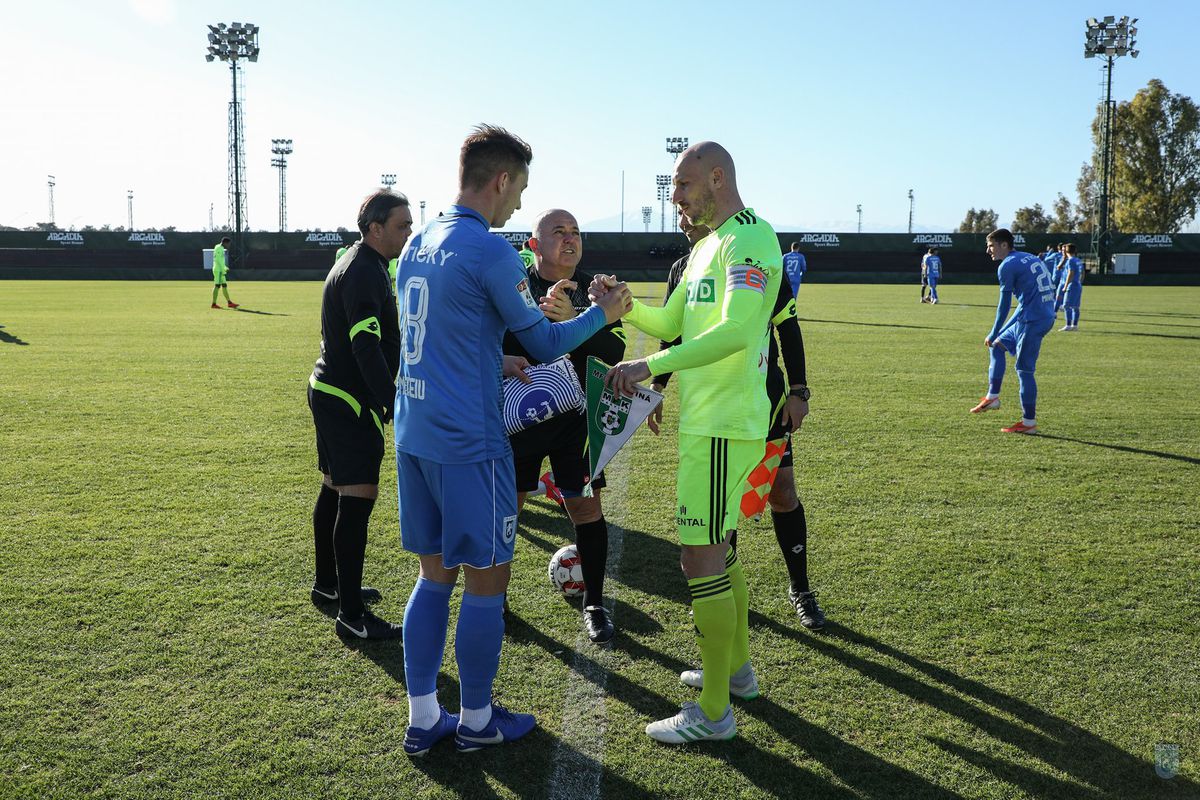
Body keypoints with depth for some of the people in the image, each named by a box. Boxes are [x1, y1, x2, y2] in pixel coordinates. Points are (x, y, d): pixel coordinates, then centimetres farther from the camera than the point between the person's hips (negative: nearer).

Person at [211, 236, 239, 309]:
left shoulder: (221, 249, 19)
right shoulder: (219, 248, -12)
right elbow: (219, 261, -20)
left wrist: (225, 268, 17)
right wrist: (223, 270, -20)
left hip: (220, 271, 10)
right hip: (218, 270, -10)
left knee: (224, 286, 9)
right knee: (217, 286, -8)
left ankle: (229, 302, 11)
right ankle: (214, 304, -7)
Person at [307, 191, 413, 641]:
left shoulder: (361, 265, 16)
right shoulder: (362, 272, -18)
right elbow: (367, 347, -29)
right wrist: (395, 405, -34)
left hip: (330, 393, 11)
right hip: (350, 401, -11)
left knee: (334, 491, 19)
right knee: (358, 498, -10)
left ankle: (328, 585, 35)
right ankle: (351, 617, -6)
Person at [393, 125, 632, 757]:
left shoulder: (417, 244, 11)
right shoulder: (489, 251, -14)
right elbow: (545, 344, -6)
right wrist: (603, 314, 8)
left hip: (413, 437, 8)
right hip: (468, 445, -8)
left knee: (434, 575, 16)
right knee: (485, 581, 6)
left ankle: (422, 719, 23)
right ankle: (476, 721, 21)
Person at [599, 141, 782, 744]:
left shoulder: (750, 239, -15)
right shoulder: (707, 245, 17)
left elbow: (735, 331, -28)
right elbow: (670, 323, 17)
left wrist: (650, 366, -31)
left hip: (723, 426, -10)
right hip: (706, 419, 10)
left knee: (700, 558, -6)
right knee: (717, 546, 20)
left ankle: (713, 713, 6)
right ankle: (736, 669, 37)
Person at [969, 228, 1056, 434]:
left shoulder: (1007, 266, -8)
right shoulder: (1030, 258, 19)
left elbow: (1004, 304, -8)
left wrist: (993, 334, -1)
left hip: (1032, 320, -10)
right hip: (1046, 317, 10)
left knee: (1024, 370, -4)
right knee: (997, 345, 21)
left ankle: (1029, 422, 1)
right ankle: (992, 397, 21)